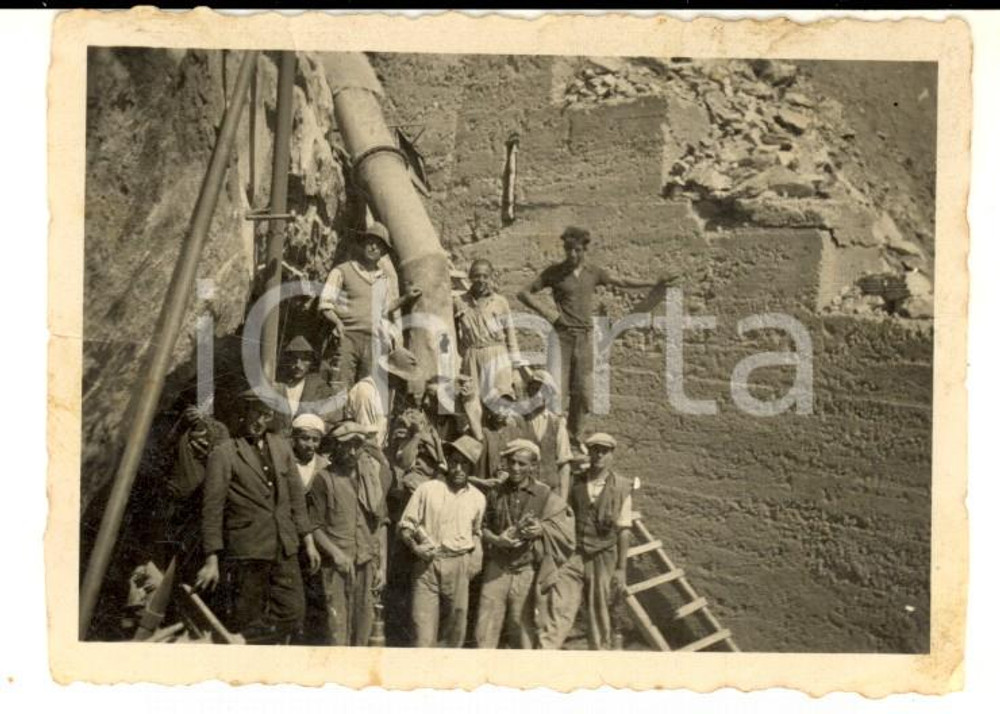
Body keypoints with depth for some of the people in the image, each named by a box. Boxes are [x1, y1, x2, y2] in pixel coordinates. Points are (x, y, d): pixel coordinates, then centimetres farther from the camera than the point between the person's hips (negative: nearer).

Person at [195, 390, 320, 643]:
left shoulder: (281, 447, 12)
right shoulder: (223, 454, -5)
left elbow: (297, 497, 16)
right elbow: (212, 510, -7)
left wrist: (308, 541, 12)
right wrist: (212, 560, -10)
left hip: (284, 549, 6)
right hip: (246, 552, -5)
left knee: (292, 614, 5)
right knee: (244, 626, 1)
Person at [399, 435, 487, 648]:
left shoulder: (477, 498, 10)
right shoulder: (427, 489, 0)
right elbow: (405, 525, 3)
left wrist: (475, 557, 9)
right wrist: (415, 547, -14)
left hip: (459, 565, 3)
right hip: (428, 564, -3)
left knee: (456, 626, 7)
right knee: (424, 632, -6)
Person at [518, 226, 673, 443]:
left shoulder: (593, 272, 6)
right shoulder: (554, 272, -4)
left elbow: (621, 281, 21)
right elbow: (524, 293, 0)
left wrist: (654, 283, 25)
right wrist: (549, 314, -8)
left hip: (585, 337, 3)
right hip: (562, 336, -3)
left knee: (582, 392, 4)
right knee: (556, 390, -9)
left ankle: (575, 436, 18)